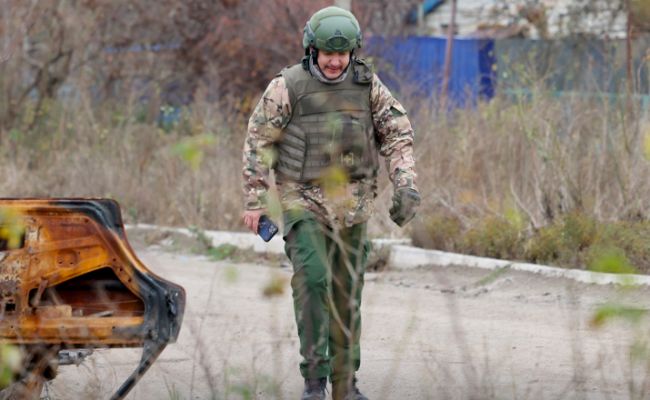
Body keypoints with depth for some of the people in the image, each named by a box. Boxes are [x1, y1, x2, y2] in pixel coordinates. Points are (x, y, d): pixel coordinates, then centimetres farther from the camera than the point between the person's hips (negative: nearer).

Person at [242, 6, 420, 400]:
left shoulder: (367, 83, -2)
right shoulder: (288, 86, -12)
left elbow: (397, 133, 1)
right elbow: (259, 141, -7)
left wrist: (407, 184, -12)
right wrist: (255, 200, -10)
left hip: (352, 205, 4)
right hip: (304, 202, -3)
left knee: (347, 293, 7)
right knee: (312, 279, -19)